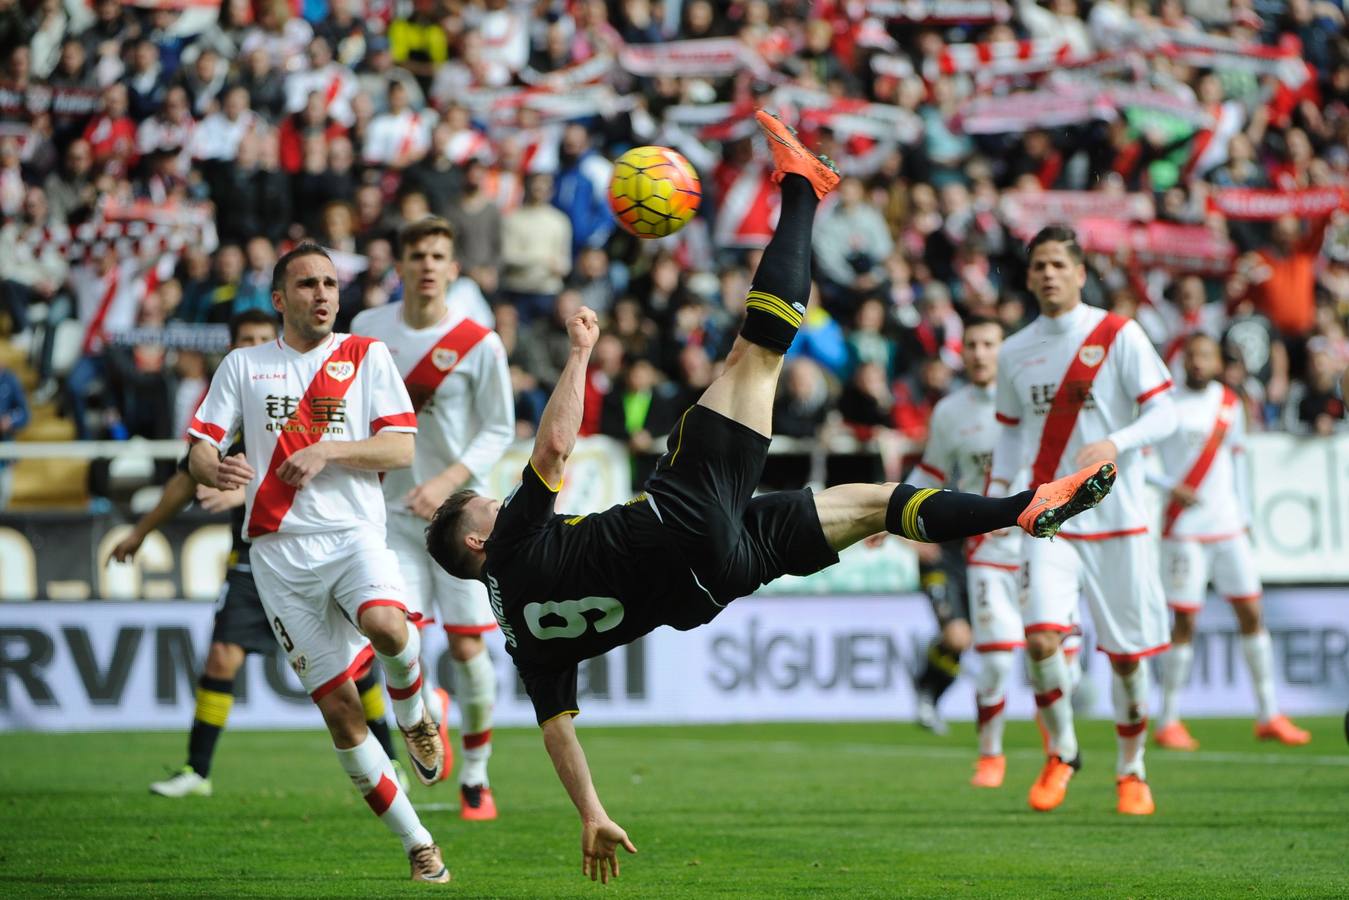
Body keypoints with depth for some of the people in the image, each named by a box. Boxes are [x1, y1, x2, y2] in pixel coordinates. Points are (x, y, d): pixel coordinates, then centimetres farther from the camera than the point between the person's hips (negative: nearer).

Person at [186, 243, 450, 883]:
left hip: (355, 535, -1)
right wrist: (214, 469, -17)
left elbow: (400, 448, 0)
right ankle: (417, 843, 6)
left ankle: (411, 710, 0)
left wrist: (325, 451, -15)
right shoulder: (243, 366, 12)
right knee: (338, 707, -4)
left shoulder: (365, 356, 9)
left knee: (386, 626, -35)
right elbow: (197, 450, 7)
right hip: (280, 552, 1)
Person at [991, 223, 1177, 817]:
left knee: (1127, 652, 2)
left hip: (1117, 520, -2)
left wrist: (1115, 444, -25)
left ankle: (1131, 771, 22)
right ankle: (1061, 753, 6)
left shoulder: (1119, 336, -4)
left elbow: (1163, 414, -7)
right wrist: (996, 491, 4)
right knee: (1042, 636, -17)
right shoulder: (1015, 353, 8)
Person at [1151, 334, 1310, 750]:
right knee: (1184, 622, -5)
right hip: (1185, 529, -5)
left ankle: (1269, 715, 10)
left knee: (1251, 613, 4)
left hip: (1229, 528, 5)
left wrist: (1245, 514, 16)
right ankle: (1168, 722, 3)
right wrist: (1170, 486, -15)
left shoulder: (1229, 403, 11)